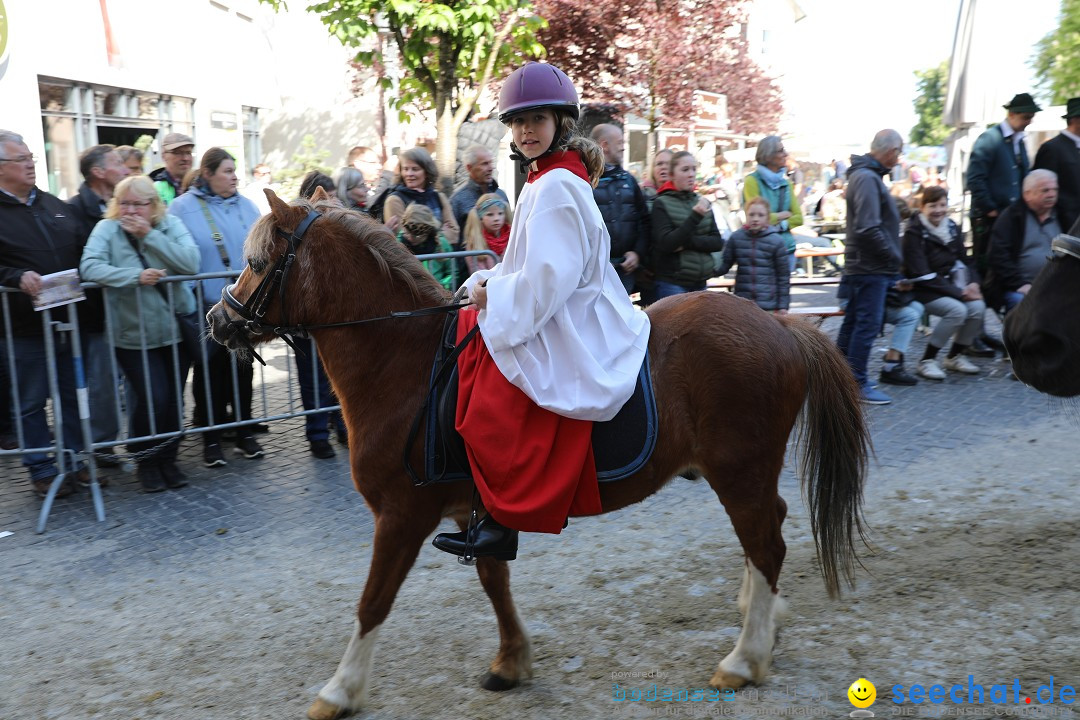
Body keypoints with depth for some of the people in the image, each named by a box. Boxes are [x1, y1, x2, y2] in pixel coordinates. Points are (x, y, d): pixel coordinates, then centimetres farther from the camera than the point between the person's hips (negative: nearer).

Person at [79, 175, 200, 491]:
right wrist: (135, 276, -28)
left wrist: (150, 235, -19)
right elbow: (89, 266, -18)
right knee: (152, 398, -10)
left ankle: (168, 459, 27)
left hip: (176, 328, 2)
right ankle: (145, 461, 15)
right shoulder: (106, 229, -3)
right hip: (134, 334, -2)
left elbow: (191, 263, -14)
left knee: (174, 399, 7)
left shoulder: (171, 225, 1)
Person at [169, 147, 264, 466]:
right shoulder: (182, 208, -3)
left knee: (243, 370, 12)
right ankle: (211, 438, 16)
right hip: (206, 309, -4)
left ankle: (244, 433, 24)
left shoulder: (246, 206, 9)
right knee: (210, 374, 5)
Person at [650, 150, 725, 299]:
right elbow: (666, 244, -13)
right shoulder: (662, 204, -3)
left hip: (700, 284, 5)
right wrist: (695, 216, -20)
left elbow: (717, 242, 7)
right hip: (672, 284, -5)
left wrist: (688, 242, -11)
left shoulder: (702, 203, 12)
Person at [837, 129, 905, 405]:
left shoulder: (865, 175, 15)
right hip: (872, 267, -11)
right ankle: (857, 384, 0)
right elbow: (868, 228, -25)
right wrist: (893, 255, -15)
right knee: (868, 323, -6)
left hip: (863, 265, 11)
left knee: (854, 321, 16)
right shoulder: (868, 178, -18)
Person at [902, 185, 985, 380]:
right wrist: (959, 292, -20)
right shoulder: (914, 232, -12)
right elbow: (922, 275, -18)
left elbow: (964, 261, 16)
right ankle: (926, 361, -15)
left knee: (978, 306, -19)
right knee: (957, 310, -30)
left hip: (948, 287, 6)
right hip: (923, 291, -6)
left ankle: (954, 357, 1)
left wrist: (973, 282, -7)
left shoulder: (952, 228, 10)